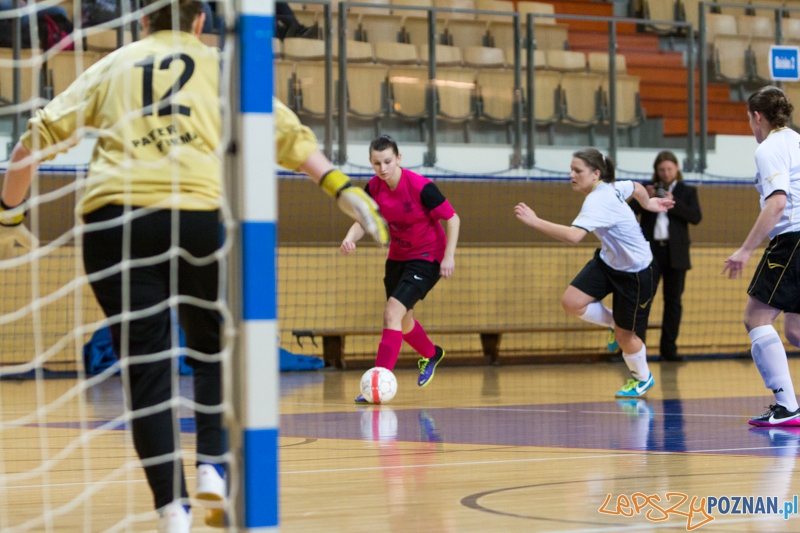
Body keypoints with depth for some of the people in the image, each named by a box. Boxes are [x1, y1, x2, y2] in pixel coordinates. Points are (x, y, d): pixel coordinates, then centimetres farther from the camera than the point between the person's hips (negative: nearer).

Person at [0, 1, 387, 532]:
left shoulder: (111, 66, 23)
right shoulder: (221, 65, 20)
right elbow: (288, 134, 9)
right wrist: (342, 188, 7)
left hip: (113, 216, 1)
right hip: (202, 212, 0)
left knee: (146, 368, 3)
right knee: (212, 352, 18)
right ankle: (213, 467, -1)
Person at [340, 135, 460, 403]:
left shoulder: (421, 187, -24)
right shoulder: (374, 187, -8)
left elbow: (452, 219, -16)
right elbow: (362, 221, -5)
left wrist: (449, 256, -22)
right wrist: (350, 238, -27)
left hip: (427, 257, -7)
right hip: (397, 256, 7)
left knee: (393, 313, -22)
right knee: (403, 321, 21)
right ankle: (431, 354, 53)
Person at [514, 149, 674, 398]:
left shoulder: (598, 202, -32)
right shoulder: (612, 186, -5)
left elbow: (574, 235, -47)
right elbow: (636, 187, 16)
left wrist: (535, 221, -47)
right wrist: (648, 203, 35)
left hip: (635, 272, -8)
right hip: (608, 261, 8)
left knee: (624, 336, 6)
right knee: (572, 302, -12)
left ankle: (642, 377, 36)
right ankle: (615, 323, 16)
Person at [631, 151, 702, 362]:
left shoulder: (687, 192, 10)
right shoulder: (648, 189, 11)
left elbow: (696, 217, -6)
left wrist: (673, 202, -15)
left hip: (675, 254, 1)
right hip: (650, 251, -1)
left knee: (673, 302, 4)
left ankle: (668, 349, 9)